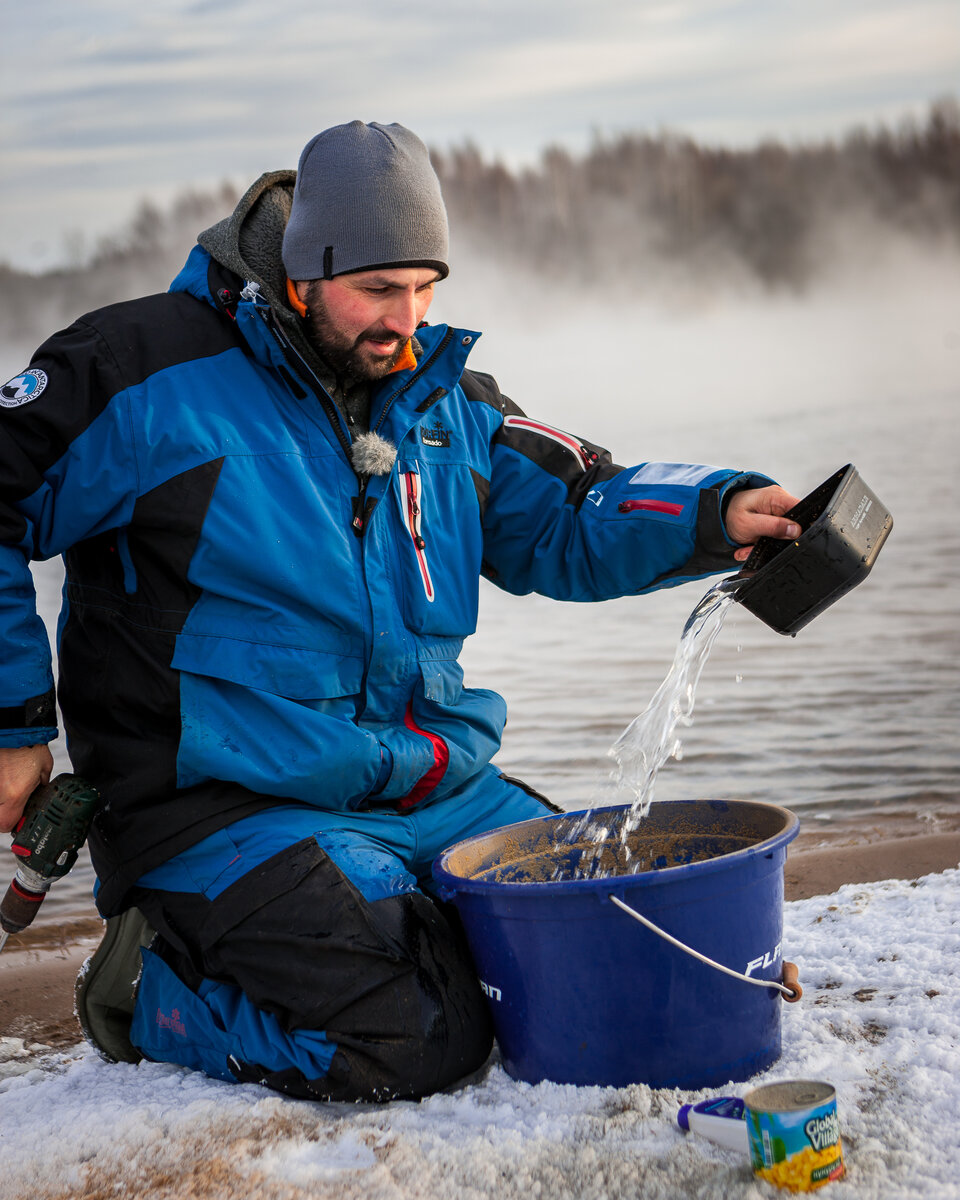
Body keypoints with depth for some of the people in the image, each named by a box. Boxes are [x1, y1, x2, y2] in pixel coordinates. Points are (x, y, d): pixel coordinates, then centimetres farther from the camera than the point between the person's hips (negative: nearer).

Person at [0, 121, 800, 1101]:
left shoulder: (443, 402, 11)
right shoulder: (154, 375, -10)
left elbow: (566, 513, 13)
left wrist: (718, 516, -6)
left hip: (434, 788, 8)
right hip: (229, 811, -7)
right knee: (409, 1045, -23)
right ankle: (149, 984, 3)